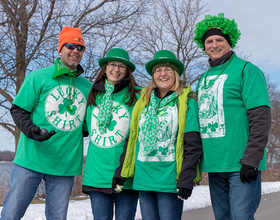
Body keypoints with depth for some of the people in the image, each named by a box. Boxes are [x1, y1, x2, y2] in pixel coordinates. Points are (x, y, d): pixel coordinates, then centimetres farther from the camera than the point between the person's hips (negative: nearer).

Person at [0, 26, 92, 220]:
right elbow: (18, 110, -1)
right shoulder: (38, 77, 1)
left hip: (66, 165, 3)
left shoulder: (88, 87, 11)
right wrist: (31, 130, -18)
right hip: (31, 159, -3)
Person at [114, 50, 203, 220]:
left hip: (169, 180, -4)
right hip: (143, 179, 4)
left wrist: (186, 179, -13)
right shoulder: (143, 102, 12)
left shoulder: (187, 103, 0)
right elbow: (132, 139, 15)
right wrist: (120, 172, 12)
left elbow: (193, 145, -6)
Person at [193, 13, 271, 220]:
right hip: (214, 165, 7)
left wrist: (251, 160, -19)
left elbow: (261, 118, -12)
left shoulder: (246, 70, -4)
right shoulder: (204, 78, 17)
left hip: (240, 165, -7)